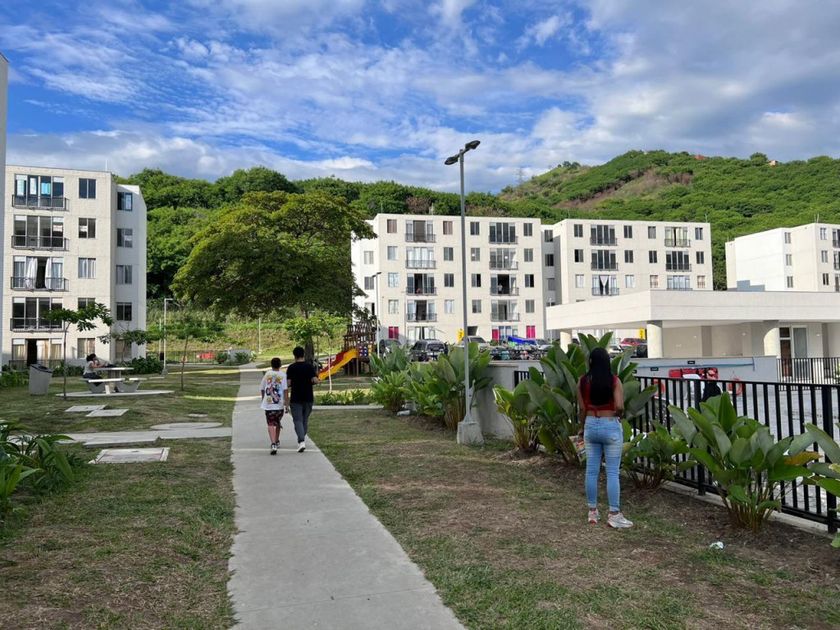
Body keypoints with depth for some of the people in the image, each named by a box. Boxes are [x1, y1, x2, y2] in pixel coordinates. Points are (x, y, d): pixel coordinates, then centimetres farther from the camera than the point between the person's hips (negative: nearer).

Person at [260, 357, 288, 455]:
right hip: (279, 404, 0)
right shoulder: (282, 375, -1)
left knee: (271, 424, -4)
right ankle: (277, 441, 37)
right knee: (277, 422, 21)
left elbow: (262, 389, 13)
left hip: (268, 404, 0)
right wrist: (286, 404, -7)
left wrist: (263, 399, 30)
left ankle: (273, 445, -21)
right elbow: (285, 390, -9)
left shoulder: (267, 374, 5)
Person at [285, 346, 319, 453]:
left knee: (298, 420, -3)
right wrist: (313, 378, 12)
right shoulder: (309, 366, -1)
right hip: (308, 398, 2)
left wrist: (287, 398, 0)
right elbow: (315, 380, -11)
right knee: (305, 420, 16)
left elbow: (288, 383, -7)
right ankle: (302, 440, 26)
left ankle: (301, 442, -19)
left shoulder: (291, 368, -4)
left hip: (296, 399, -2)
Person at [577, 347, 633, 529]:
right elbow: (619, 407, -19)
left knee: (591, 470, 9)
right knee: (612, 472, 1)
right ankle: (614, 515, 3)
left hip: (591, 426, 3)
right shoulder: (614, 381, -9)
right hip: (611, 427, -3)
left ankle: (592, 512, 18)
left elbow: (582, 409, 2)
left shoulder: (583, 381, -1)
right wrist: (617, 415, 4)